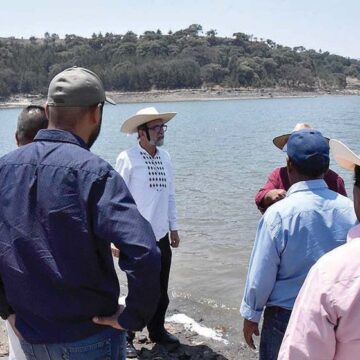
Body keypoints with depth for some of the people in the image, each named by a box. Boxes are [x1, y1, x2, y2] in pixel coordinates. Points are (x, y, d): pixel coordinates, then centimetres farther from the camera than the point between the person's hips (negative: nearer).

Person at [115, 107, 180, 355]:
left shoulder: (165, 157, 6)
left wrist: (173, 228, 14)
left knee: (161, 290, 17)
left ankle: (157, 330, 36)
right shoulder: (128, 158, -13)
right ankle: (126, 337, 25)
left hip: (161, 236, 6)